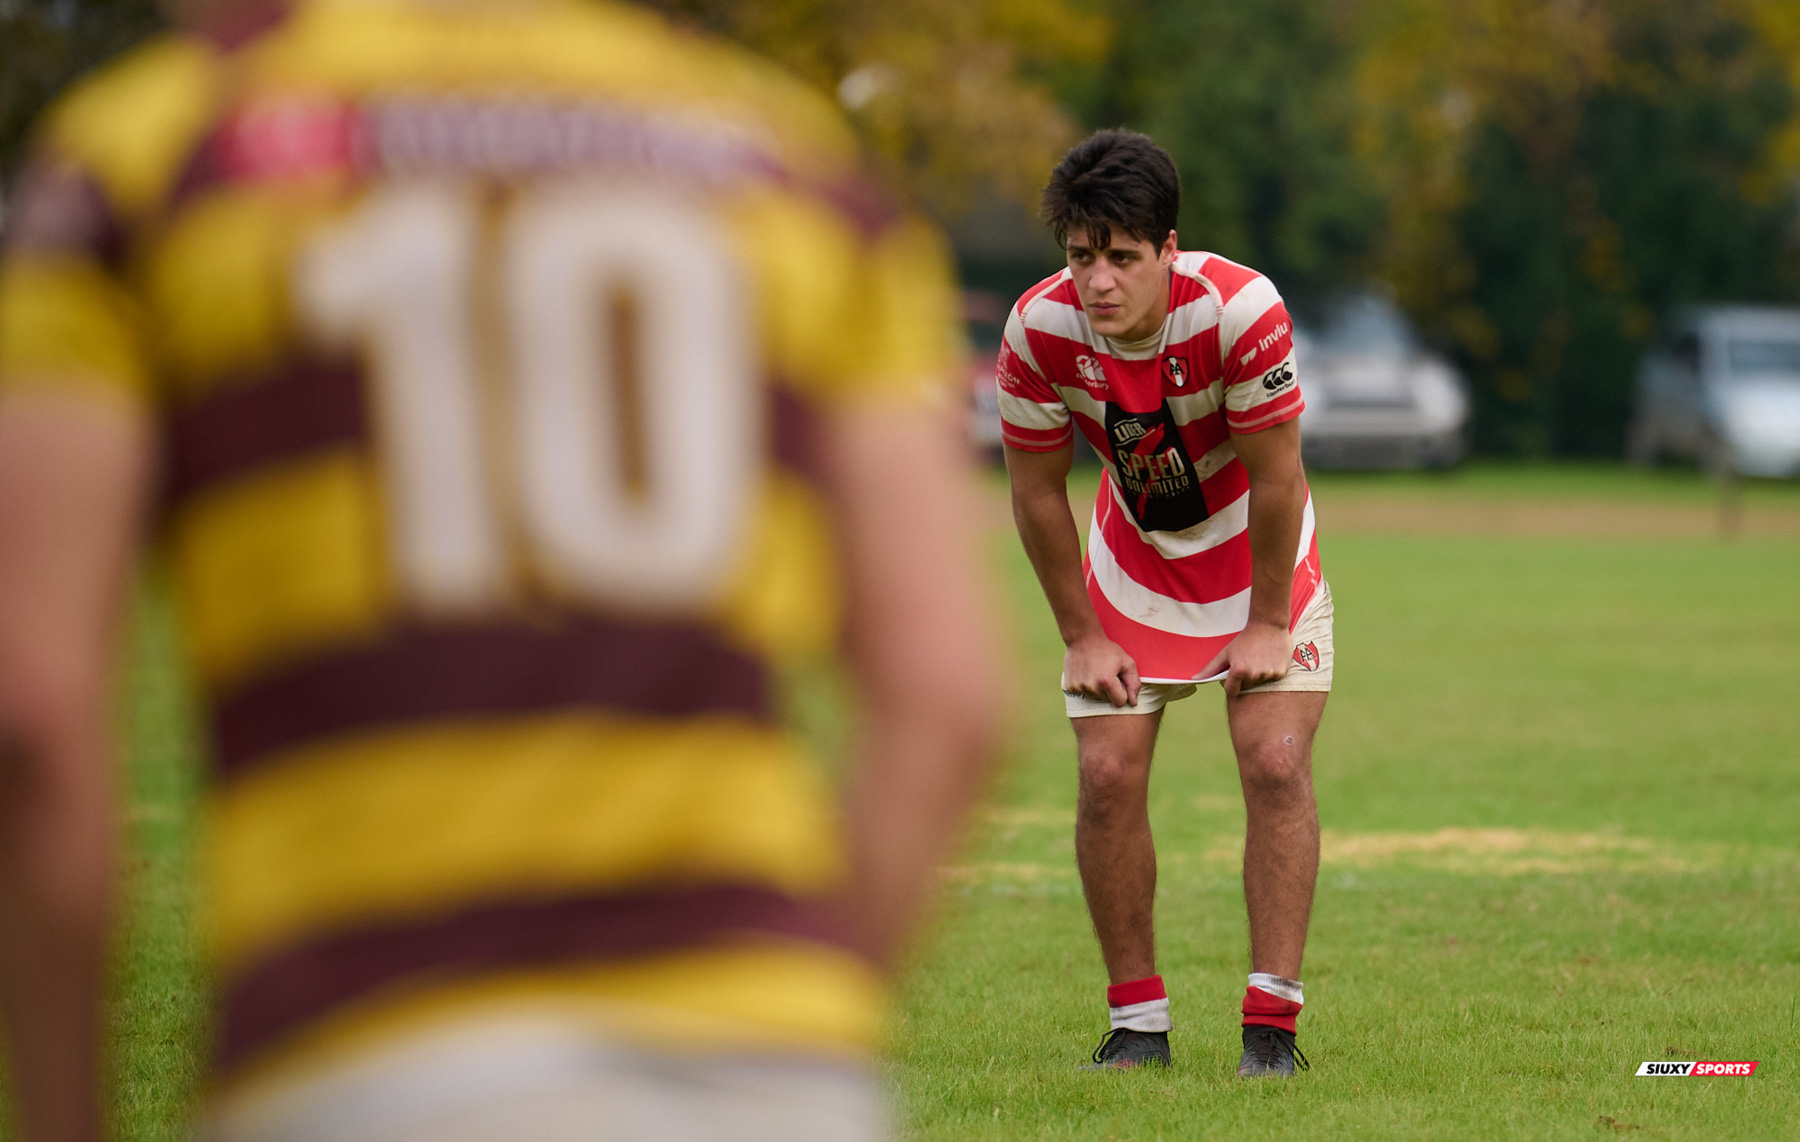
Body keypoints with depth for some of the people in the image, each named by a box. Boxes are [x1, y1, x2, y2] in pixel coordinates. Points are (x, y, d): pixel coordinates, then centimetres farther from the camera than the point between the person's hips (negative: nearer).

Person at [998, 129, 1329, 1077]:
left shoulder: (1239, 309, -32)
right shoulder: (1039, 330, -24)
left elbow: (1276, 480, -21)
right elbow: (1037, 493, -10)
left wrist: (1266, 626, -15)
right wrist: (1081, 635, -6)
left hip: (1257, 557, -2)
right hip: (1133, 562, 2)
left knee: (1276, 764, -14)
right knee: (1108, 776, -8)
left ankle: (1272, 1026, -9)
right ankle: (1138, 1023, 6)